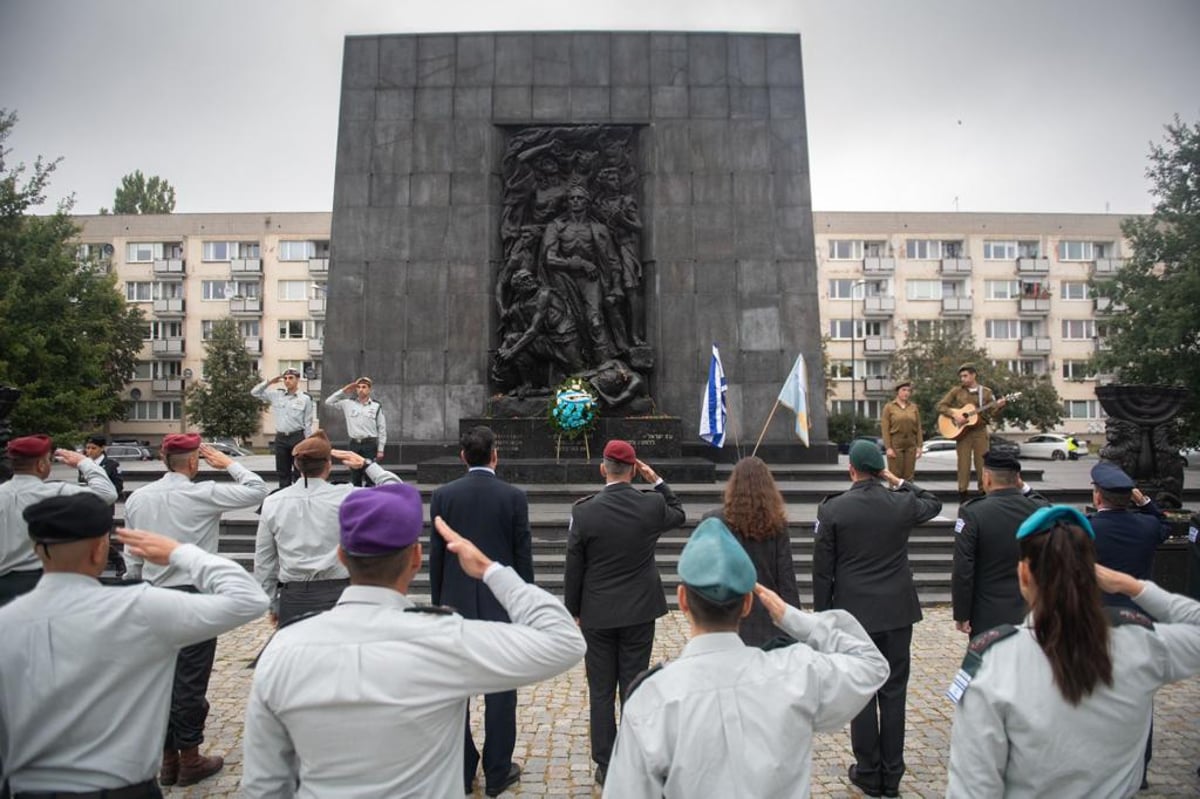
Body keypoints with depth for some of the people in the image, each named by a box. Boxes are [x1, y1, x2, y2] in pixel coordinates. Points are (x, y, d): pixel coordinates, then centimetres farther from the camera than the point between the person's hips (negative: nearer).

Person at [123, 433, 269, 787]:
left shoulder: (137, 498, 3)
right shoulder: (203, 494, -16)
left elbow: (132, 555, 9)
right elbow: (257, 490, -12)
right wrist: (227, 463, -1)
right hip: (194, 595, -6)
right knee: (190, 679, 4)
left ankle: (167, 759, 24)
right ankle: (189, 759, 15)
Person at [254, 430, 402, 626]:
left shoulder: (272, 503, 1)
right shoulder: (346, 496, -9)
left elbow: (263, 562, 8)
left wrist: (274, 605, 19)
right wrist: (365, 464, 9)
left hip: (292, 598, 3)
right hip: (337, 594, -3)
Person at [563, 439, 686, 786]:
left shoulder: (583, 510, -13)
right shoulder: (652, 504, -10)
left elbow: (573, 568, -6)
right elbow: (679, 514, 15)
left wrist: (573, 611, 6)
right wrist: (657, 481, 10)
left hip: (597, 614, -1)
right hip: (639, 612, 1)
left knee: (600, 692, 10)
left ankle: (606, 766, 20)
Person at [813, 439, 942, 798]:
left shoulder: (832, 509, -11)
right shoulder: (902, 504, -5)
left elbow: (822, 571, -7)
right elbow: (934, 503, 20)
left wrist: (823, 616, 3)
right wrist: (898, 480, 16)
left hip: (854, 614, -2)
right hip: (897, 612, 2)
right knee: (893, 693, 11)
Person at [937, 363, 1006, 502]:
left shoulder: (986, 392, 7)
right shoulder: (956, 391, 3)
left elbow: (990, 413, 4)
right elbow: (941, 406, -1)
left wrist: (998, 406, -16)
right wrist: (955, 416, -13)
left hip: (980, 431, 1)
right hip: (962, 431, -1)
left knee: (982, 464, 2)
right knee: (963, 464, -2)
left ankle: (983, 493, 11)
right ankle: (963, 494, 5)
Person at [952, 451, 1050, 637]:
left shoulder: (972, 512, -17)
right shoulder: (1040, 509, -7)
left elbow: (962, 571, -16)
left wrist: (961, 615, -6)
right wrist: (1024, 489, 11)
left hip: (988, 618, -3)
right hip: (1032, 615, 4)